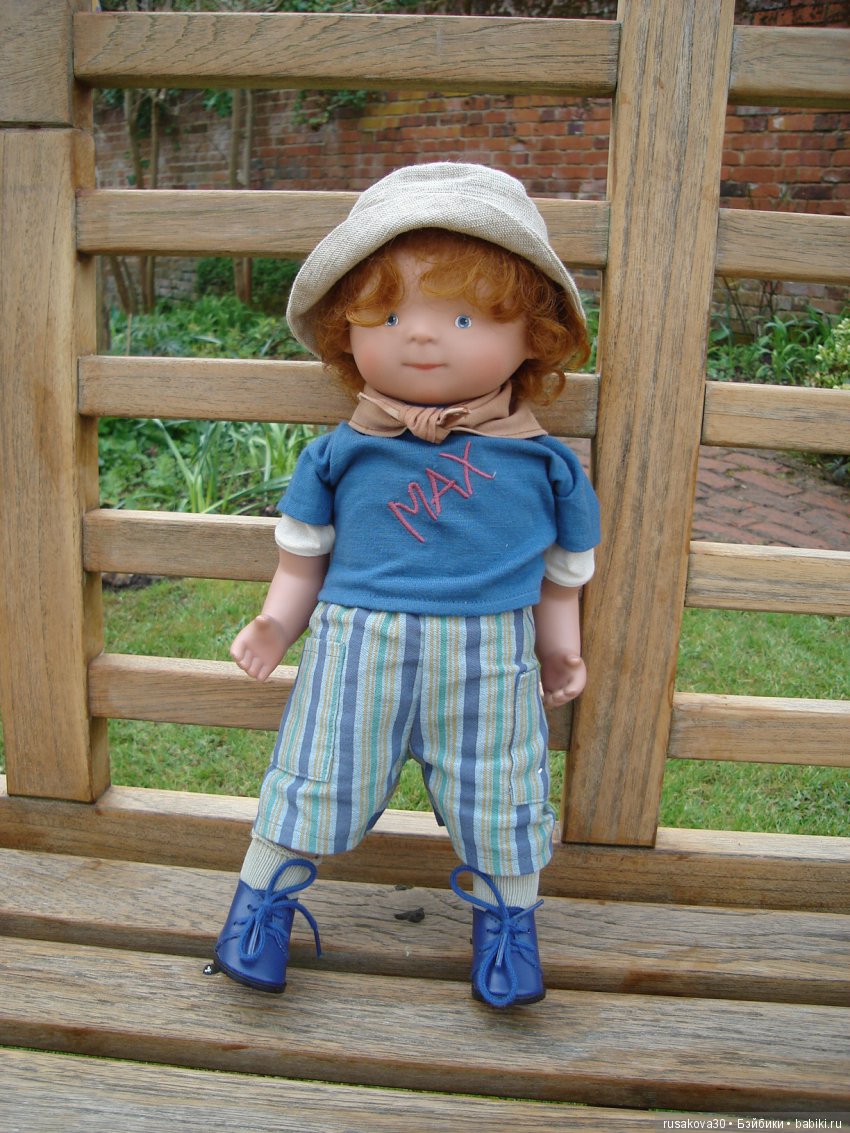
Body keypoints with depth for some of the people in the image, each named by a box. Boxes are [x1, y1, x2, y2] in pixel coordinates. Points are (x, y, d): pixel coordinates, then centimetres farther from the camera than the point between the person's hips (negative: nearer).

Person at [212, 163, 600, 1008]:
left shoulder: (540, 460, -4)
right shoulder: (340, 454, -4)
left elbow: (562, 565, 9)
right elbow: (304, 549, 10)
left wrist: (560, 648, 14)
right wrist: (277, 622, 4)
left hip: (488, 655, 0)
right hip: (357, 641, 0)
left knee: (496, 790, 14)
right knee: (320, 776, 12)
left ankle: (507, 917, 39)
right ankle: (264, 895, 35)